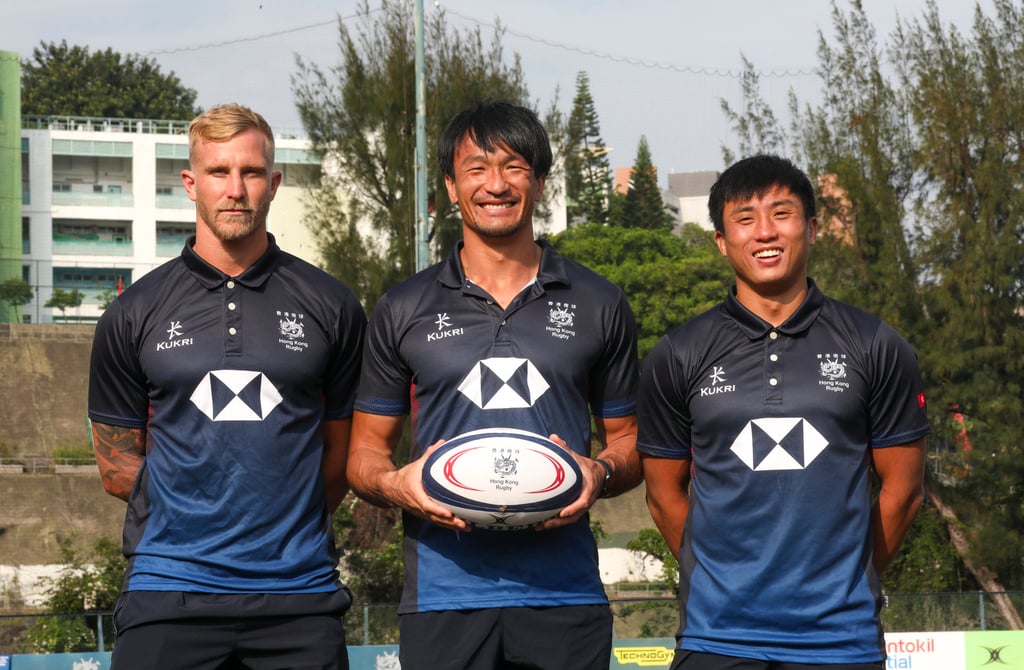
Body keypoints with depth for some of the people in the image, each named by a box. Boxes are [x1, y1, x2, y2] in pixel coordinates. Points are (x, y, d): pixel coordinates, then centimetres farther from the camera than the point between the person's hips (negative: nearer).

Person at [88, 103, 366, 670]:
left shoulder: (331, 308, 7)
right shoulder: (134, 315, 7)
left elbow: (343, 450, 13)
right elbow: (117, 466, 11)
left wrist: (293, 520, 5)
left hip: (298, 592, 0)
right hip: (169, 591, 0)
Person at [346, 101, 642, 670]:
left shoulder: (599, 306, 10)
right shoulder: (404, 312, 9)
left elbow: (628, 441, 15)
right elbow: (365, 452, 12)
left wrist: (601, 473, -7)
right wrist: (398, 484, -10)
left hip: (565, 596, 0)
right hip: (443, 596, 0)